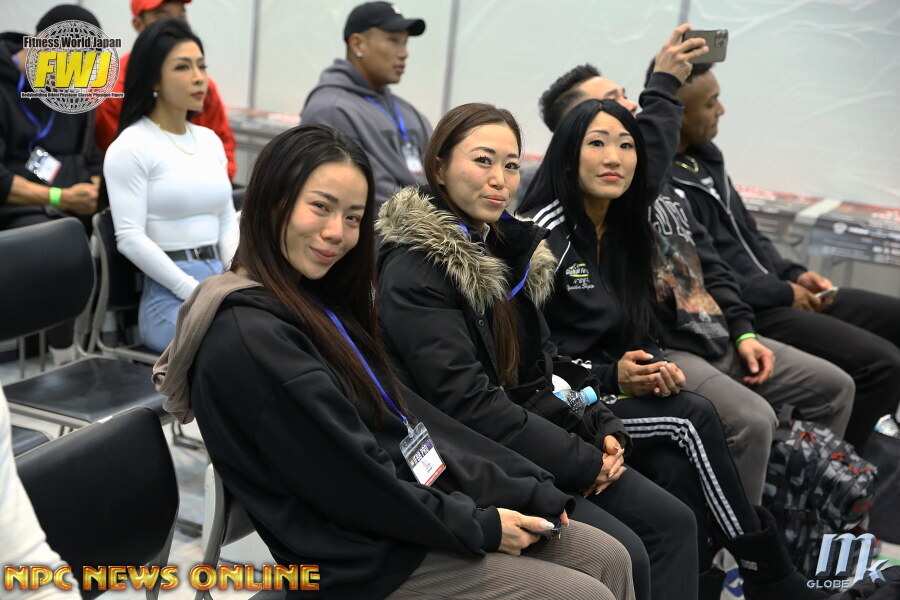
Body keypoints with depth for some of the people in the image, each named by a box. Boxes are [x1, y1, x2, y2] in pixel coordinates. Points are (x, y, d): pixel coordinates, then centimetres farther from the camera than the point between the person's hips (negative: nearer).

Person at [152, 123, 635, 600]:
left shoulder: (316, 304, 10)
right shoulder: (249, 338, -20)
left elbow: (406, 416, 7)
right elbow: (352, 480, -20)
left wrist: (527, 489, 1)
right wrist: (477, 526, -11)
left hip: (419, 503, 9)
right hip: (367, 561, -9)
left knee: (609, 558, 8)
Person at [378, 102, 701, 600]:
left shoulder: (506, 248, 10)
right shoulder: (413, 273, -17)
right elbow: (468, 403, -23)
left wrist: (603, 429, -1)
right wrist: (583, 462, -18)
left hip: (534, 434, 9)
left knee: (673, 522, 1)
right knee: (622, 556, -18)